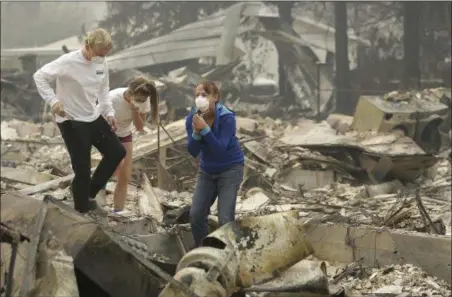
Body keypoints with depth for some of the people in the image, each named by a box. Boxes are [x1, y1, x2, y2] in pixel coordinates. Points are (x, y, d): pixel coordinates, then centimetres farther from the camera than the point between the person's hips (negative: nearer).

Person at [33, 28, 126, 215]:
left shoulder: (102, 63, -1)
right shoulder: (68, 62, -22)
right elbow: (39, 76, -20)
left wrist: (109, 112, 3)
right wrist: (53, 101, -29)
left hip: (94, 118, 8)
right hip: (71, 122, -8)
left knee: (117, 152, 11)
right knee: (82, 169, -5)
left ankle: (89, 194, 23)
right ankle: (82, 211, 13)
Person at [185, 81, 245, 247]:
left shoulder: (226, 118, -24)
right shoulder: (192, 118, -12)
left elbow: (220, 150, -29)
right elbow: (193, 152, -14)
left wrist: (205, 129, -38)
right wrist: (196, 132, -32)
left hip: (230, 170, -4)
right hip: (207, 171, 4)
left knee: (225, 219, -11)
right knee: (196, 214, -1)